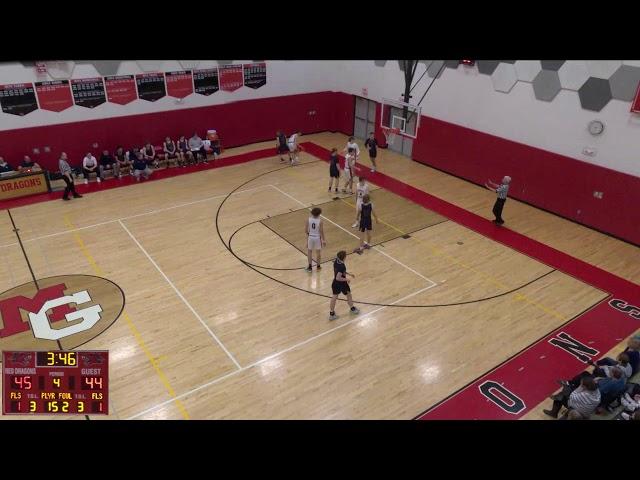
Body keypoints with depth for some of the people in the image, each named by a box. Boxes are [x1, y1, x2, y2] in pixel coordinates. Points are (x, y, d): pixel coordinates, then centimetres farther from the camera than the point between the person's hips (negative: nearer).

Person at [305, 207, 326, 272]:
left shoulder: (308, 219, -12)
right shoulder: (320, 221, -19)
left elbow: (306, 230, -6)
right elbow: (321, 231, -13)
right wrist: (323, 240, -2)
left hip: (310, 237, 2)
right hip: (317, 238, -2)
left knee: (309, 251, 17)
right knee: (318, 252, 18)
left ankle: (310, 266, 23)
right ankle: (318, 266, 30)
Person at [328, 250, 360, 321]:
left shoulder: (336, 261, -6)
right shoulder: (342, 266, -32)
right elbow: (338, 278, -32)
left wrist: (349, 274, 14)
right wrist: (346, 279, -18)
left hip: (335, 283, 6)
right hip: (342, 283, -6)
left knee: (334, 297, 14)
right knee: (348, 295, 20)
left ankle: (331, 313, 21)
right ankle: (353, 309, 42)